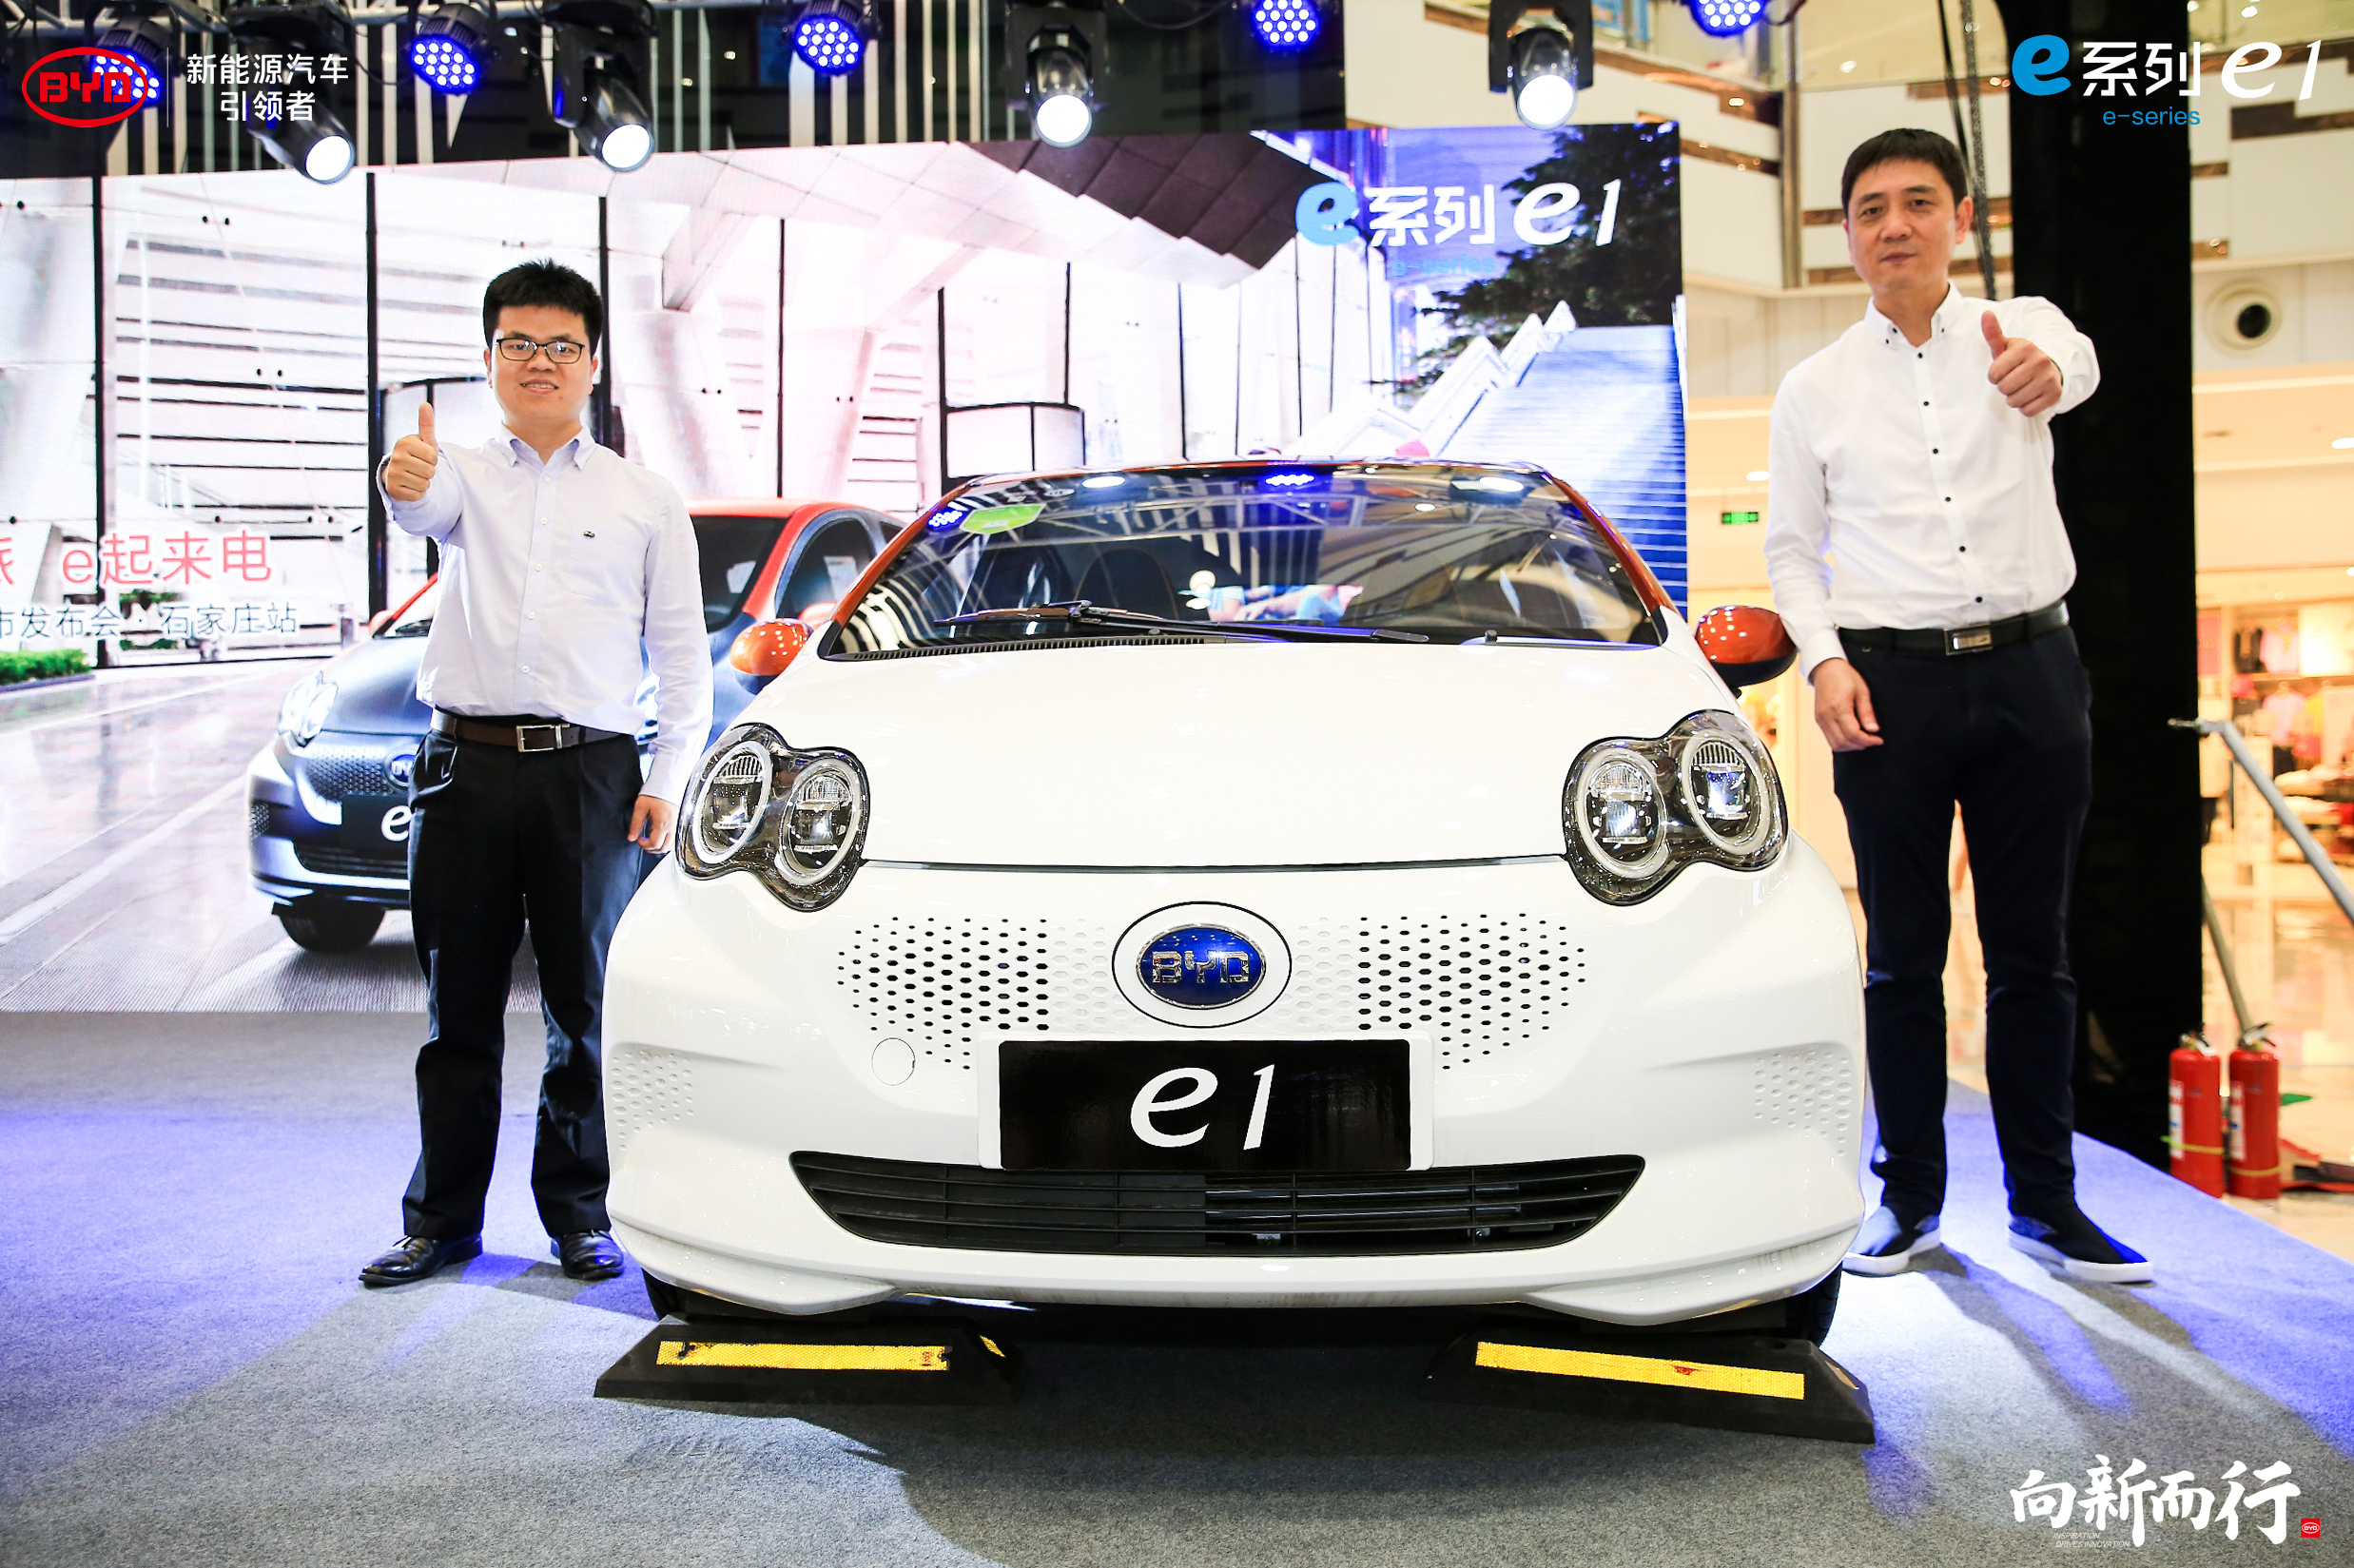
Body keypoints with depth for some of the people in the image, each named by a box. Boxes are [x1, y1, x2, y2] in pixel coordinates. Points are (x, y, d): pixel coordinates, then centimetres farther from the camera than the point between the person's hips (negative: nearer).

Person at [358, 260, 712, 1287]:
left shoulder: (647, 500, 11)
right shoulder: (466, 475, 11)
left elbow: (682, 654, 9)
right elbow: (428, 509, -15)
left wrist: (669, 778, -1)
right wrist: (405, 485, -40)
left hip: (590, 771, 0)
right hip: (464, 766, 1)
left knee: (585, 1008, 4)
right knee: (458, 1009, 7)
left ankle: (579, 1214, 18)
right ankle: (442, 1219, 19)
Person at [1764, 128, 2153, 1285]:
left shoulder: (2020, 326, 5)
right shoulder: (1814, 389, 8)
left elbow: (2071, 361, -20)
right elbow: (1790, 547, 8)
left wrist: (2043, 369, -46)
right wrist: (1824, 661, -9)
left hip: (2031, 670, 0)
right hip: (1890, 681, 0)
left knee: (2032, 950, 7)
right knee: (1904, 955, 5)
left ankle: (2044, 1199, 18)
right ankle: (1909, 1195, 16)